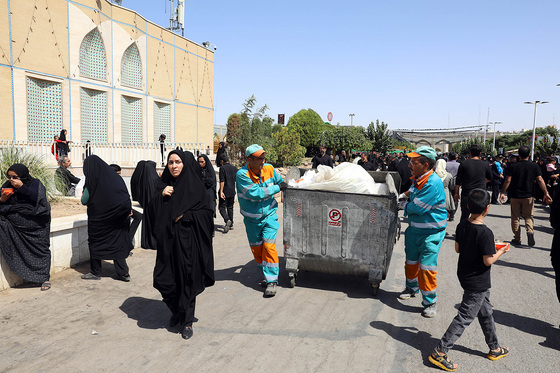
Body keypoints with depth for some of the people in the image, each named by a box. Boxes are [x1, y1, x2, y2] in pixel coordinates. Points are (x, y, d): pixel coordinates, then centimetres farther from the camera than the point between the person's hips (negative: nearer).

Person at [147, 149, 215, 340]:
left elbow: (206, 213, -5)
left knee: (187, 280, 0)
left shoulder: (195, 186, -3)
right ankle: (177, 310, 32)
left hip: (187, 240, -4)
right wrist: (160, 195, -9)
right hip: (167, 240, 4)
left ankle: (187, 321, 18)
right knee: (163, 280, 3)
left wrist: (185, 216, -15)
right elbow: (152, 212, 6)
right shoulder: (164, 185, 10)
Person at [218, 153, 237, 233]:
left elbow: (222, 181, -16)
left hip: (225, 192, -5)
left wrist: (221, 191, -16)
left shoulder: (222, 168, -10)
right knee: (230, 208, 15)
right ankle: (231, 224, 16)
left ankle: (227, 220, -22)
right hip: (232, 191, 5)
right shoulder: (234, 168, 7)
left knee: (222, 207, 1)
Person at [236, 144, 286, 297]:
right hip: (252, 219, 0)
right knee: (256, 249, 10)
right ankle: (269, 274, 32)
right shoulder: (242, 175, -20)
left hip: (269, 215, 0)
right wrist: (277, 188, -22)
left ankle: (272, 281, -4)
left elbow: (280, 182, 16)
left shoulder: (269, 169, -7)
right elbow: (256, 193, -29)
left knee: (269, 246, -11)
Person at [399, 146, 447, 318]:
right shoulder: (417, 179, 4)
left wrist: (406, 206, -4)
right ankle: (412, 288, 43)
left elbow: (417, 207, -24)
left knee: (426, 266, -7)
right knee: (411, 261, 20)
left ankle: (430, 302, 9)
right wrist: (409, 205, 1)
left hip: (431, 232, -8)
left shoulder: (434, 183, -24)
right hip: (414, 229, 8)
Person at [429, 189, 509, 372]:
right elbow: (488, 261, -20)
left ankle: (494, 349, 41)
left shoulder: (462, 225, -4)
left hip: (465, 275, 8)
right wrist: (501, 251, -4)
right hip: (478, 282, -8)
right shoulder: (485, 233, -25)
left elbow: (458, 248, 6)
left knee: (486, 312, 24)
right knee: (465, 317, 1)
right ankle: (439, 352, 5)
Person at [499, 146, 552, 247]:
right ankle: (530, 231, -15)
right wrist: (546, 194, -3)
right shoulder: (534, 166, 0)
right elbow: (540, 180, -5)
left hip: (514, 196, -1)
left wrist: (502, 193, -3)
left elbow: (507, 181, -8)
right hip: (528, 196, 1)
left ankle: (517, 239, 11)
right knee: (528, 216, 13)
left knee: (515, 217, 8)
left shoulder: (513, 166, -3)